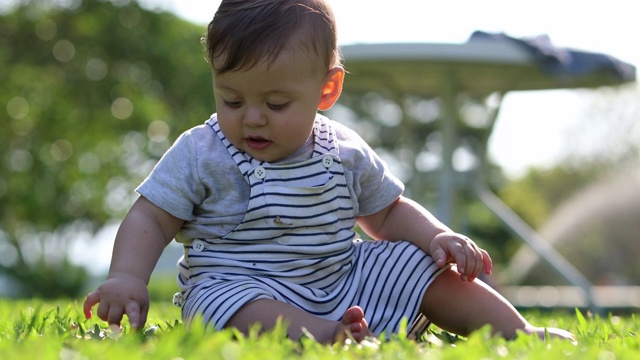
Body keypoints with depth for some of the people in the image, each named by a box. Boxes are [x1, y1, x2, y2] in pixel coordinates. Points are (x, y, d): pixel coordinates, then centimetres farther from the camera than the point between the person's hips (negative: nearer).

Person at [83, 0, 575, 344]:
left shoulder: (346, 153, 4)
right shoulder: (201, 155, -6)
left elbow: (389, 212, 16)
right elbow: (151, 218, -6)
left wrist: (440, 238, -2)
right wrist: (128, 278, -23)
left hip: (342, 278, 5)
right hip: (238, 284, -4)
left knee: (430, 270, -3)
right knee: (227, 304, -39)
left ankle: (520, 335, -4)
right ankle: (326, 340, -58)